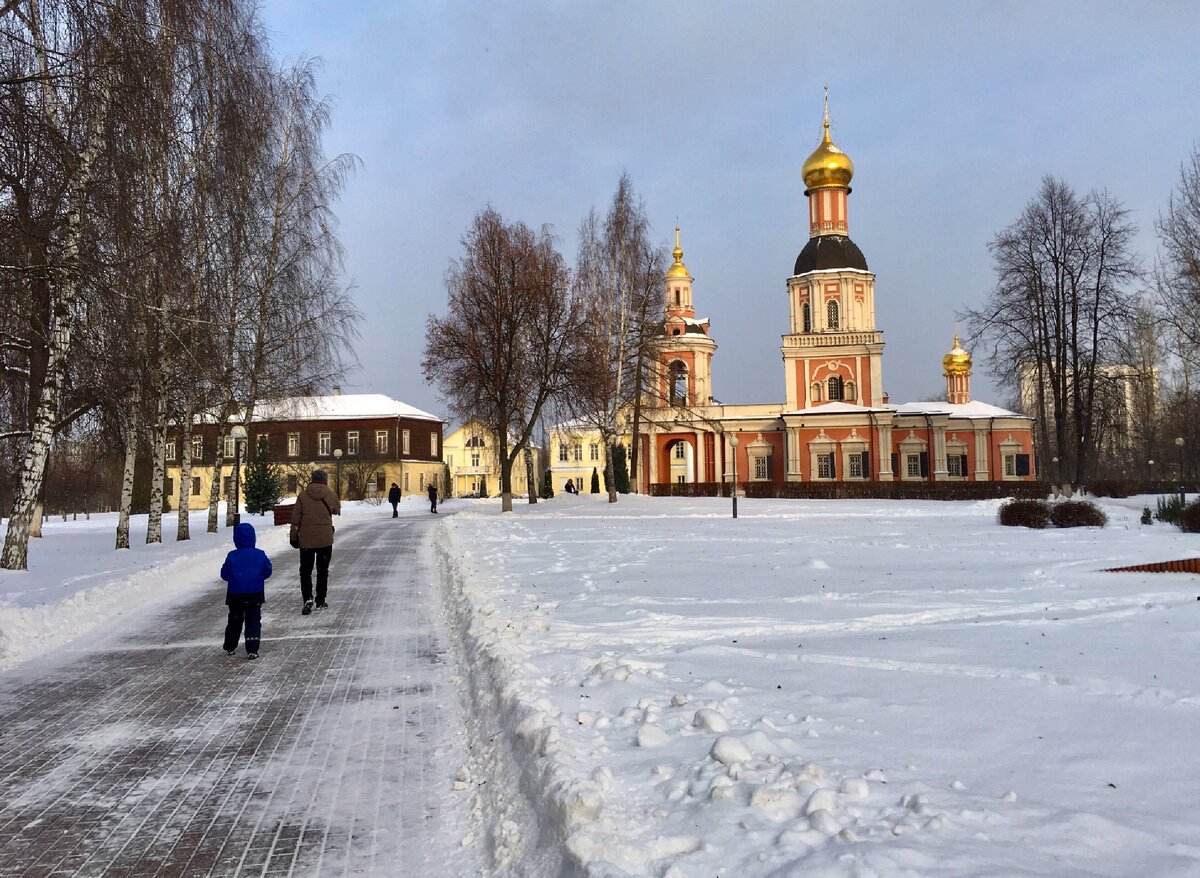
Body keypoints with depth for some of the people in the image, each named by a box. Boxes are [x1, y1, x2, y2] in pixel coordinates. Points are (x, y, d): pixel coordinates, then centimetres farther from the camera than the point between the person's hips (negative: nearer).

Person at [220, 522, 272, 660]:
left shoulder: (232, 556, -6)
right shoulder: (260, 555, -4)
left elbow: (224, 574, -1)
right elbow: (267, 571, 3)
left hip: (235, 595, 1)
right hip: (255, 595, -1)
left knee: (234, 620, 18)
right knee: (253, 621, 2)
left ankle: (230, 647, 29)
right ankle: (252, 650, -6)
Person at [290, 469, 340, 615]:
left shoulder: (302, 495, -5)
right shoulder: (331, 495, -3)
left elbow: (296, 518, -4)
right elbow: (337, 510, 14)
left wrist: (294, 536, 4)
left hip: (306, 540, -1)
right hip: (325, 539, 1)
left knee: (305, 570, 8)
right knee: (323, 570, 13)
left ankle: (307, 598, -10)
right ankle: (320, 601, 17)